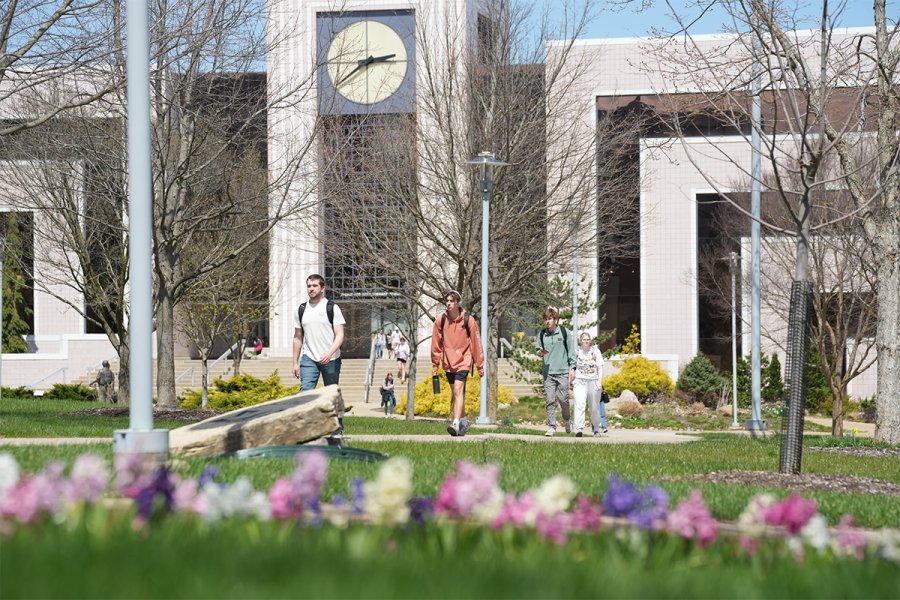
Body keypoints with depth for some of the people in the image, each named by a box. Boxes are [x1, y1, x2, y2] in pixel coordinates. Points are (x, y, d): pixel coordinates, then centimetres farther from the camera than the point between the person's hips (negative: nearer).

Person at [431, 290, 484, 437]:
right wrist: (435, 363, 9)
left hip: (463, 361, -4)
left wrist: (480, 365, 0)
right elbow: (436, 343, 8)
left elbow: (476, 342, -2)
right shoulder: (440, 320, 0)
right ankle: (463, 420, 32)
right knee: (455, 392, 14)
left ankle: (456, 424, -27)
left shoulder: (468, 320, -8)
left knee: (458, 390, -18)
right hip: (448, 362, 4)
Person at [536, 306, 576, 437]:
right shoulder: (542, 334, 8)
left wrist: (572, 368, 0)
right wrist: (540, 353, -7)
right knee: (550, 400, -3)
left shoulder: (564, 332, 1)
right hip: (548, 372, 2)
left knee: (563, 399, -3)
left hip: (563, 371, -2)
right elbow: (538, 350, 18)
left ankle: (567, 419, 25)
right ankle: (551, 427, 0)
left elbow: (571, 351, 4)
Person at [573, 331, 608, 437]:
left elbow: (600, 368, 3)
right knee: (579, 405, -19)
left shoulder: (595, 351, 6)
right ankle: (578, 429, -30)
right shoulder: (576, 352, 7)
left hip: (593, 381, 1)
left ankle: (596, 429, 24)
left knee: (594, 407, 7)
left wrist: (599, 381, -8)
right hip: (580, 381, -1)